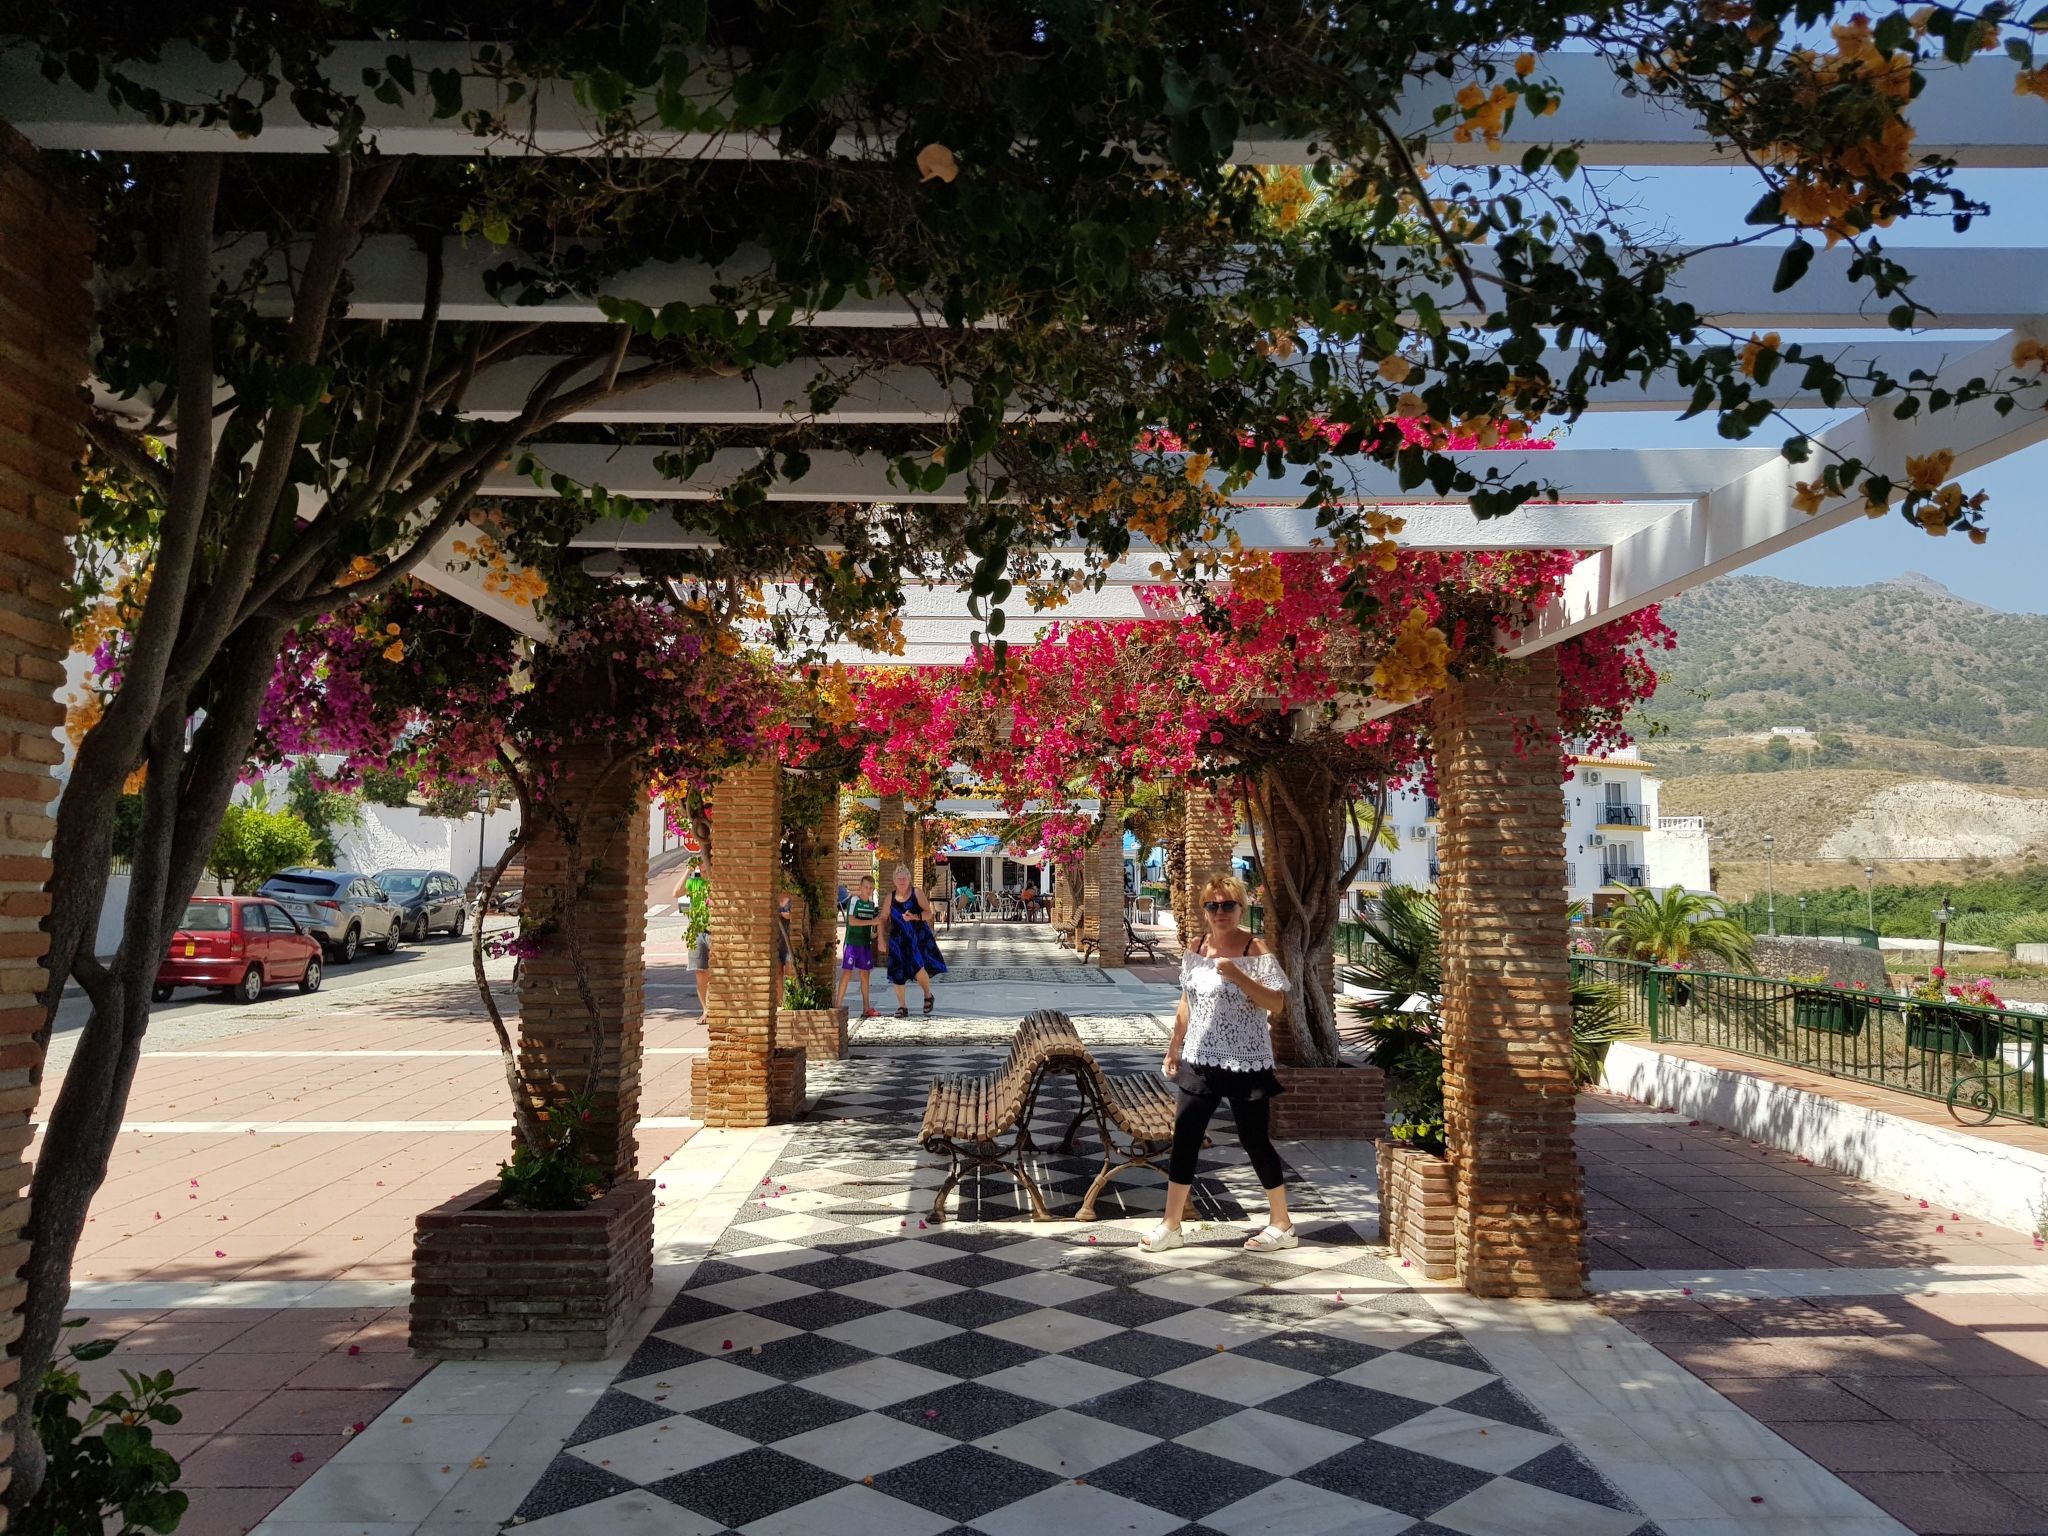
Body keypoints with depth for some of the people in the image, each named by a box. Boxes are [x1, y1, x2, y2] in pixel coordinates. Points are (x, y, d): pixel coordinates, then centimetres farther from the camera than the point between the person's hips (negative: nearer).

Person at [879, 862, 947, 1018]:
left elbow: (929, 913, -5)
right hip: (899, 939, 3)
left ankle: (928, 996, 10)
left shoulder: (917, 893, -2)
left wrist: (915, 916, -22)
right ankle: (902, 1007, 18)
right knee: (897, 975, 2)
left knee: (919, 970, -19)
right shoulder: (891, 897, 5)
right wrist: (882, 940, 8)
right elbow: (883, 919, 13)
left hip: (918, 936, -3)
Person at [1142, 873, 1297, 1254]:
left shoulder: (1256, 950, -10)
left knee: (1254, 1141, 4)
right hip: (1200, 1061, 5)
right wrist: (1174, 1047, 17)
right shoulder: (1196, 949, 6)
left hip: (1246, 1064, -5)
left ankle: (1282, 1225, 21)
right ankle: (1170, 1225, 17)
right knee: (1184, 1139, 6)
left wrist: (1237, 974, -27)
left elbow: (1276, 1004, -17)